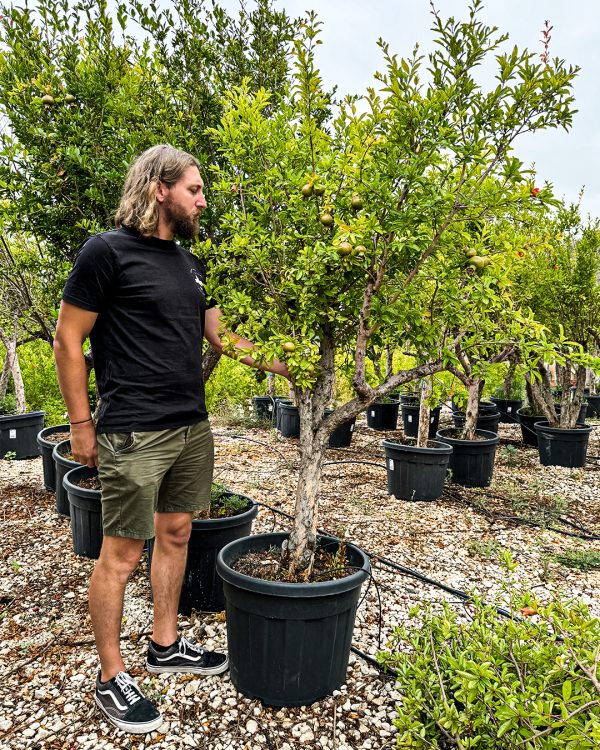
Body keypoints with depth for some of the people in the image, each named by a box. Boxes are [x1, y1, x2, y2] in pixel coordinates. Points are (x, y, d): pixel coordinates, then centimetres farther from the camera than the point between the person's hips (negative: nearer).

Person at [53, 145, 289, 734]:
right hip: (133, 433, -7)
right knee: (121, 553, 3)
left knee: (176, 533, 16)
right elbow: (67, 340, -7)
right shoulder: (107, 251, -8)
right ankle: (110, 677, 23)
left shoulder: (188, 264, 13)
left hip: (192, 426, 8)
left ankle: (165, 645, 35)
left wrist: (289, 369, 11)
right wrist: (81, 424, -7)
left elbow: (223, 335, 15)